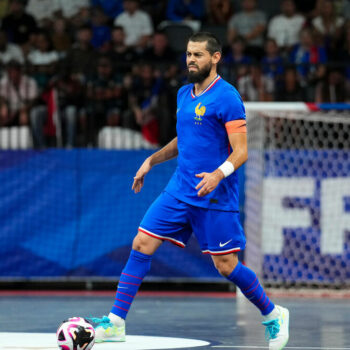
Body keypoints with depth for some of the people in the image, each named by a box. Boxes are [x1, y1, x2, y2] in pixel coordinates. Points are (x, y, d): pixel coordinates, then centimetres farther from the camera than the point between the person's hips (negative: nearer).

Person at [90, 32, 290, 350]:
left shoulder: (227, 97, -12)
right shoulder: (184, 94, 11)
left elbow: (241, 151, -16)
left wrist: (218, 174, -32)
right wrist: (152, 160, 18)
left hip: (215, 197, -7)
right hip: (179, 190, 7)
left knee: (226, 266, -3)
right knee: (141, 246, -3)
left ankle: (273, 315, 20)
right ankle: (116, 323, 1)